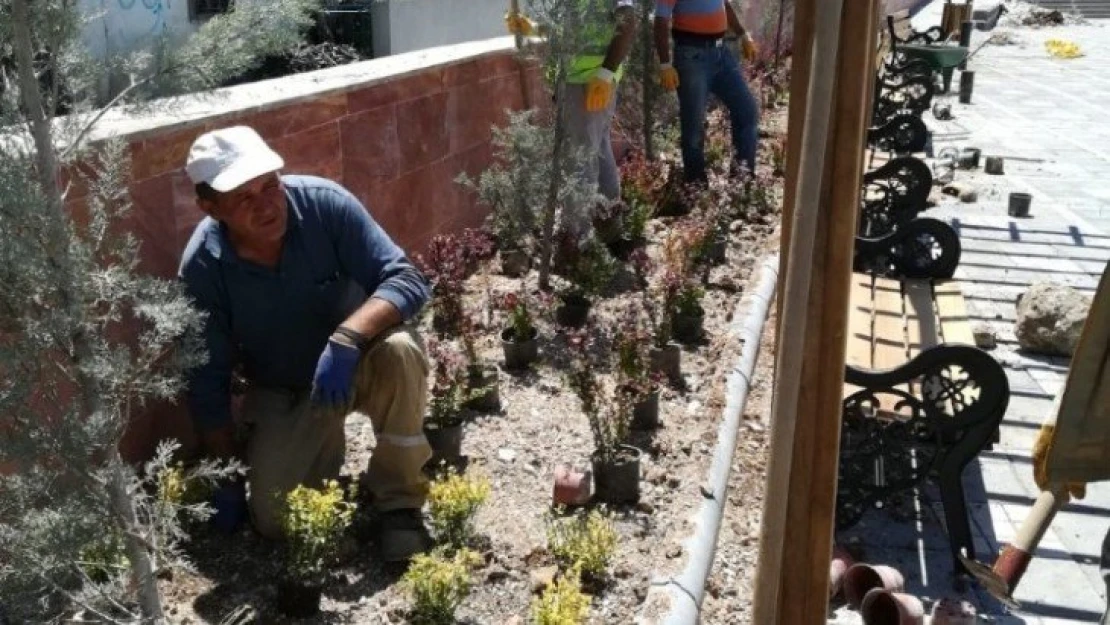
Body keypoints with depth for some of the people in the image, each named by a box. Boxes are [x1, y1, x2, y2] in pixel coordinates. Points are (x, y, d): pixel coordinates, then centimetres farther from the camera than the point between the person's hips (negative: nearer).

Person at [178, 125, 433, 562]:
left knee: (400, 351, -35)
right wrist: (227, 478, -9)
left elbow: (407, 279, -27)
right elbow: (207, 380, -12)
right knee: (272, 519, -13)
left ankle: (398, 500, -14)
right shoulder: (202, 267, -21)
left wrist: (346, 338, -44)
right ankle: (325, 444, 20)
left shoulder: (324, 203, -24)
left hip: (355, 361, -1)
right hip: (281, 393, 1)